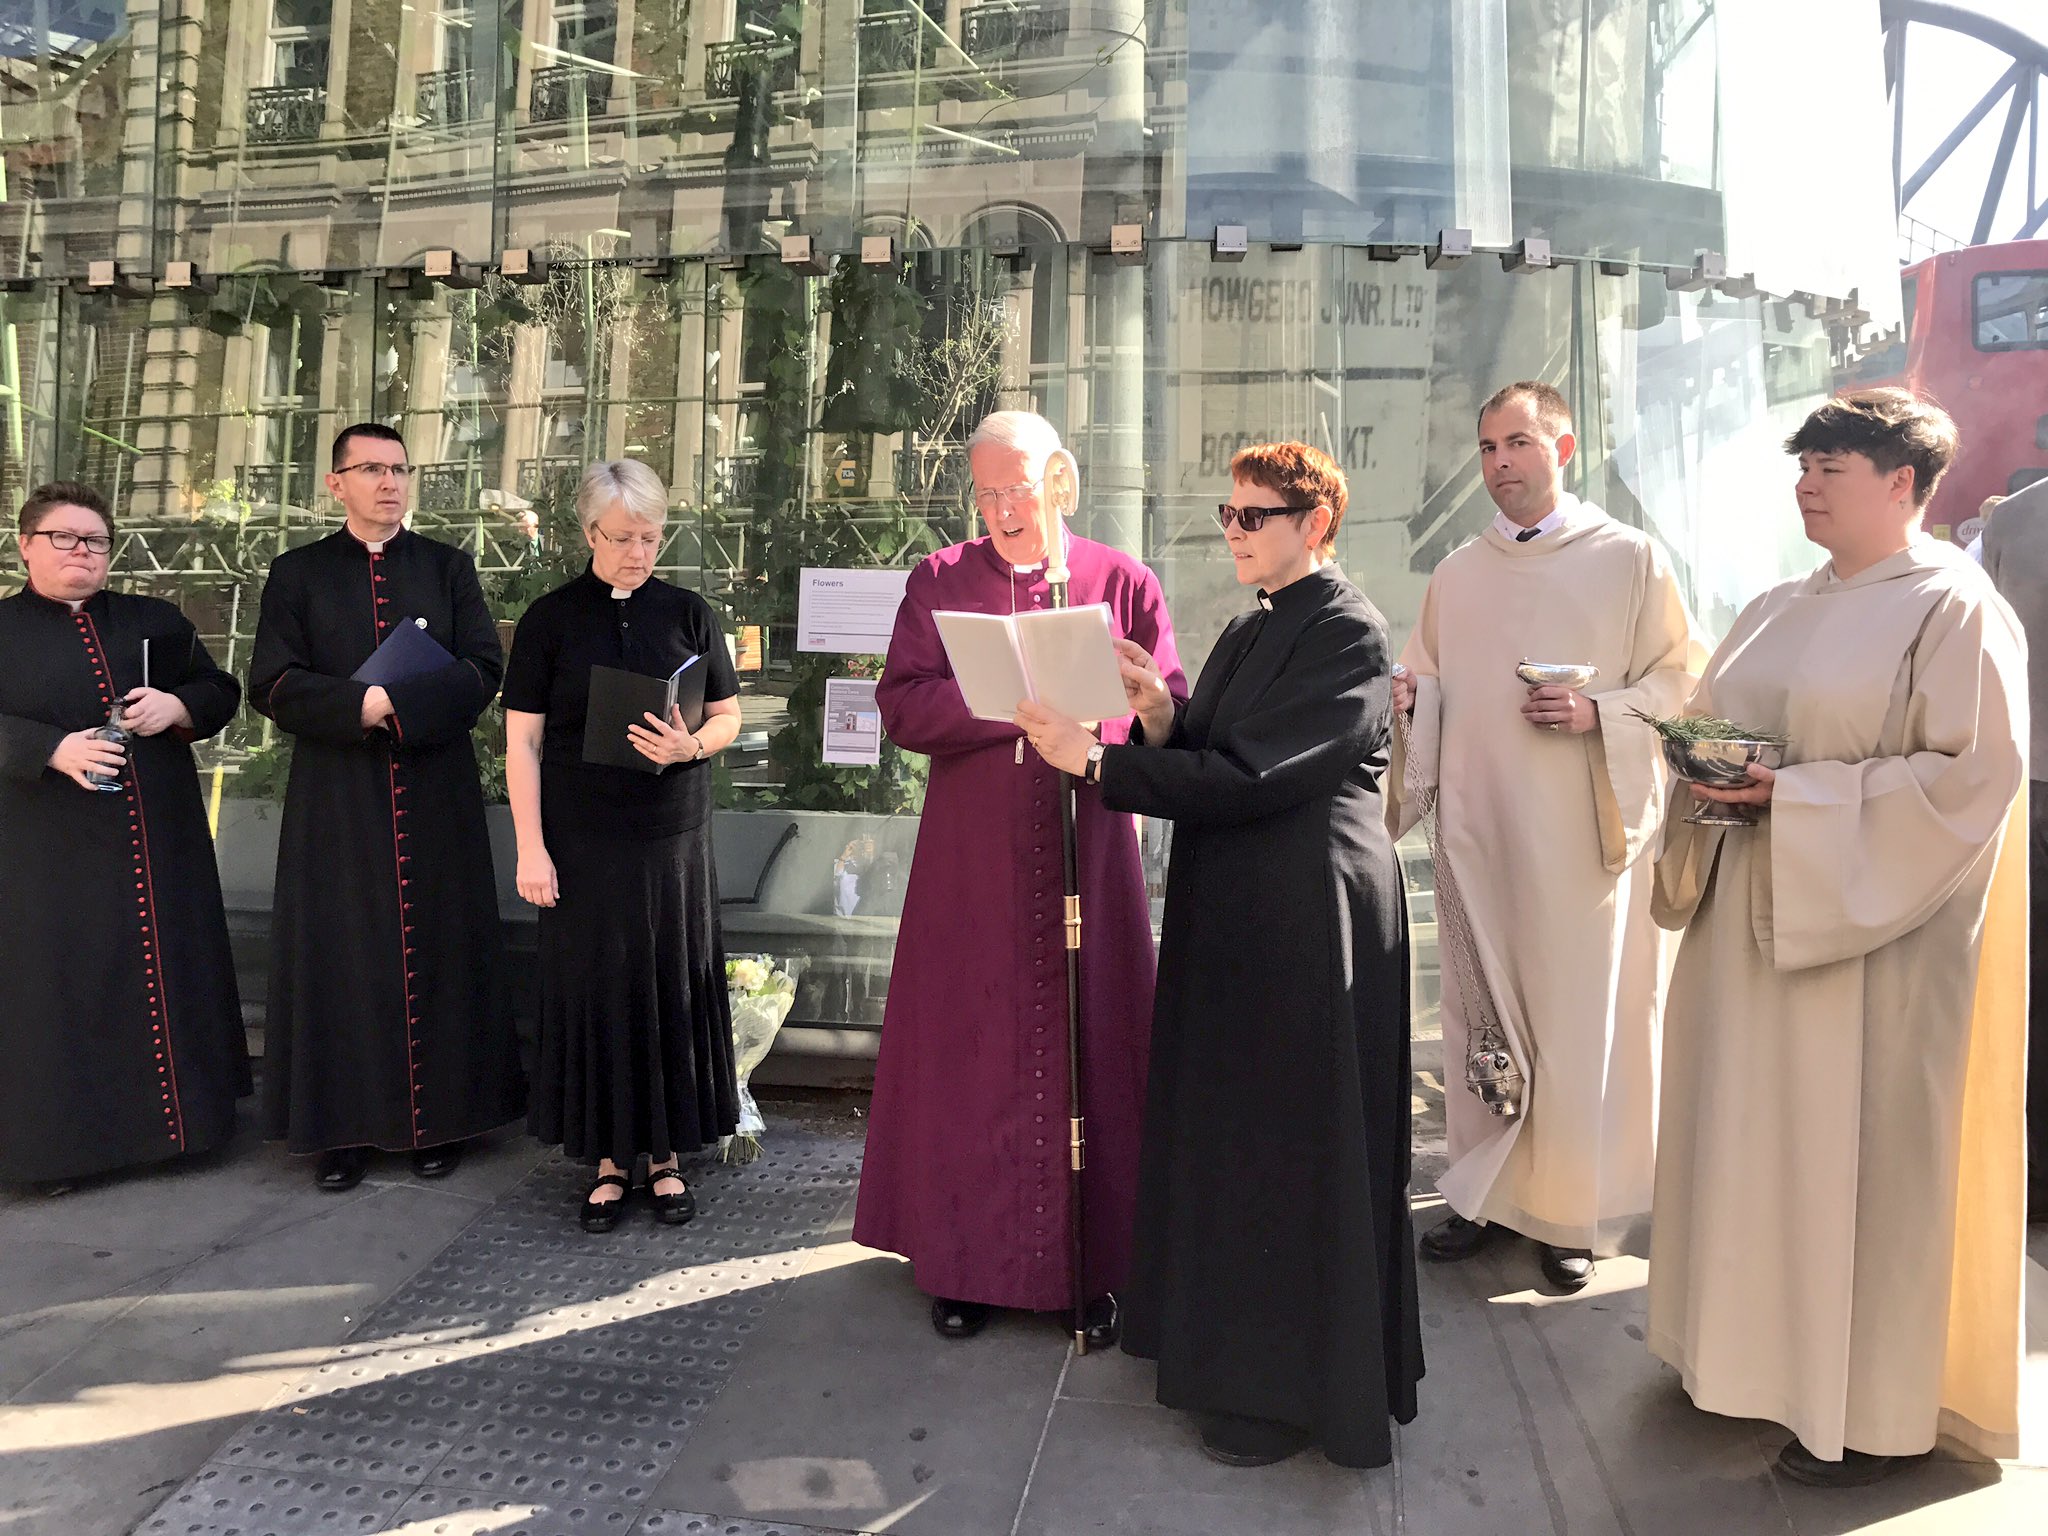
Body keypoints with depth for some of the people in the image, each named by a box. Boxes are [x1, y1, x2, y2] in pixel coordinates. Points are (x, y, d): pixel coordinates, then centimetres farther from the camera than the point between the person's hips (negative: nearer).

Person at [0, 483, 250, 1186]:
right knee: (61, 982, 0)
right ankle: (59, 1134, 10)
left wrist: (177, 707, -10)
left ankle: (178, 1114, 18)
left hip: (161, 839, 3)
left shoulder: (155, 621, 13)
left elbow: (221, 691, 11)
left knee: (168, 972, 7)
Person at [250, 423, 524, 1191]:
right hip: (336, 796, 0)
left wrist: (400, 702, -16)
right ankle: (342, 1126, 13)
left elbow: (483, 668, -3)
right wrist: (361, 706, -17)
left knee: (438, 946, 4)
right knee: (341, 952, 3)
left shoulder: (448, 567, 8)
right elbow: (272, 683, -2)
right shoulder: (297, 573, 6)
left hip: (435, 791, 0)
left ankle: (440, 1116, 14)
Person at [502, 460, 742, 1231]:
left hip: (673, 835, 1)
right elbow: (522, 740, 0)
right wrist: (531, 847, -7)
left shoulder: (688, 613, 4)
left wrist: (690, 745, -16)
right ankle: (610, 1158, 18)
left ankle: (667, 1153, 19)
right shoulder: (551, 618, 1)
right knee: (594, 988, 3)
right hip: (583, 840, -1)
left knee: (673, 987, 5)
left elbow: (729, 716, 7)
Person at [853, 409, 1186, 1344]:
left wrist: (1089, 719, -20)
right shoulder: (939, 582, 8)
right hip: (971, 855, 1)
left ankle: (1095, 1266, 18)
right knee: (971, 1048, 5)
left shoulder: (1122, 582, 6)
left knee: (1089, 1046, 4)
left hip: (1087, 849, 0)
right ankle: (968, 1261, 20)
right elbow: (901, 707, -4)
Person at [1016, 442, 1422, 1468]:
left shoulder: (1346, 633, -14)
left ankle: (1297, 1389, 21)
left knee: (1295, 1143, 3)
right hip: (1232, 910, 9)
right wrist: (1160, 715, -10)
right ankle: (1235, 1350, 35)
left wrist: (1095, 762, -23)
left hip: (1310, 913, -9)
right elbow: (1203, 762, 10)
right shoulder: (1247, 633, 14)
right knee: (1228, 1131, 16)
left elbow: (1247, 777, -23)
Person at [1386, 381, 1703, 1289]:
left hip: (1583, 830, -3)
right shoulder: (1455, 575, 13)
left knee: (1582, 1016, 2)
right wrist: (1407, 694, -6)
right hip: (1476, 825, 4)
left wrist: (1597, 713, -16)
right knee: (1480, 1009, 8)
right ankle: (1486, 1192, 22)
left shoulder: (1632, 559, 2)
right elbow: (1430, 688, 16)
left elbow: (1682, 679, 0)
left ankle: (1576, 1212, 17)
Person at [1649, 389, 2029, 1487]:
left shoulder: (1955, 607, -8)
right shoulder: (1778, 612, 13)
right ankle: (1758, 1345, 31)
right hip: (1753, 919, 7)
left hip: (1874, 931, -7)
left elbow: (1970, 773, -16)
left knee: (1864, 1153, 1)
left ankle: (1875, 1409, 17)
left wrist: (1797, 795, -20)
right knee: (1756, 1129, 13)